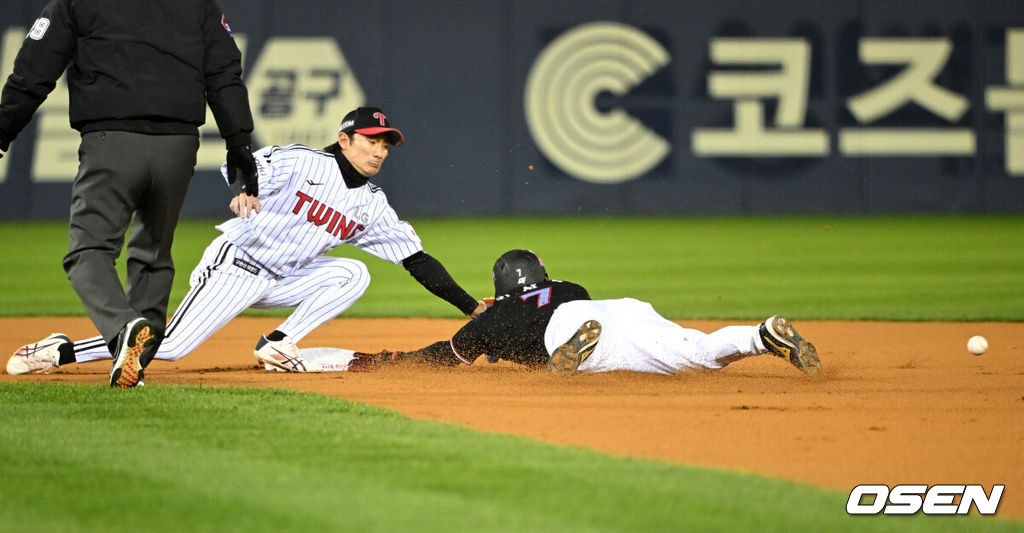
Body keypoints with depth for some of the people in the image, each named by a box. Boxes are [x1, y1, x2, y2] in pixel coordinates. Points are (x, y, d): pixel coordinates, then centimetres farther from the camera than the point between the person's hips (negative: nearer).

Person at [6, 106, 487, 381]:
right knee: (169, 347, -19)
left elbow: (417, 260, 7)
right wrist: (244, 191, -47)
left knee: (352, 273, -15)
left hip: (283, 280, 6)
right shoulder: (302, 163, -11)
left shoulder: (372, 206, 6)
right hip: (235, 265, -6)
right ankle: (63, 352, -6)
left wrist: (470, 306, 0)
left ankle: (277, 346, -12)